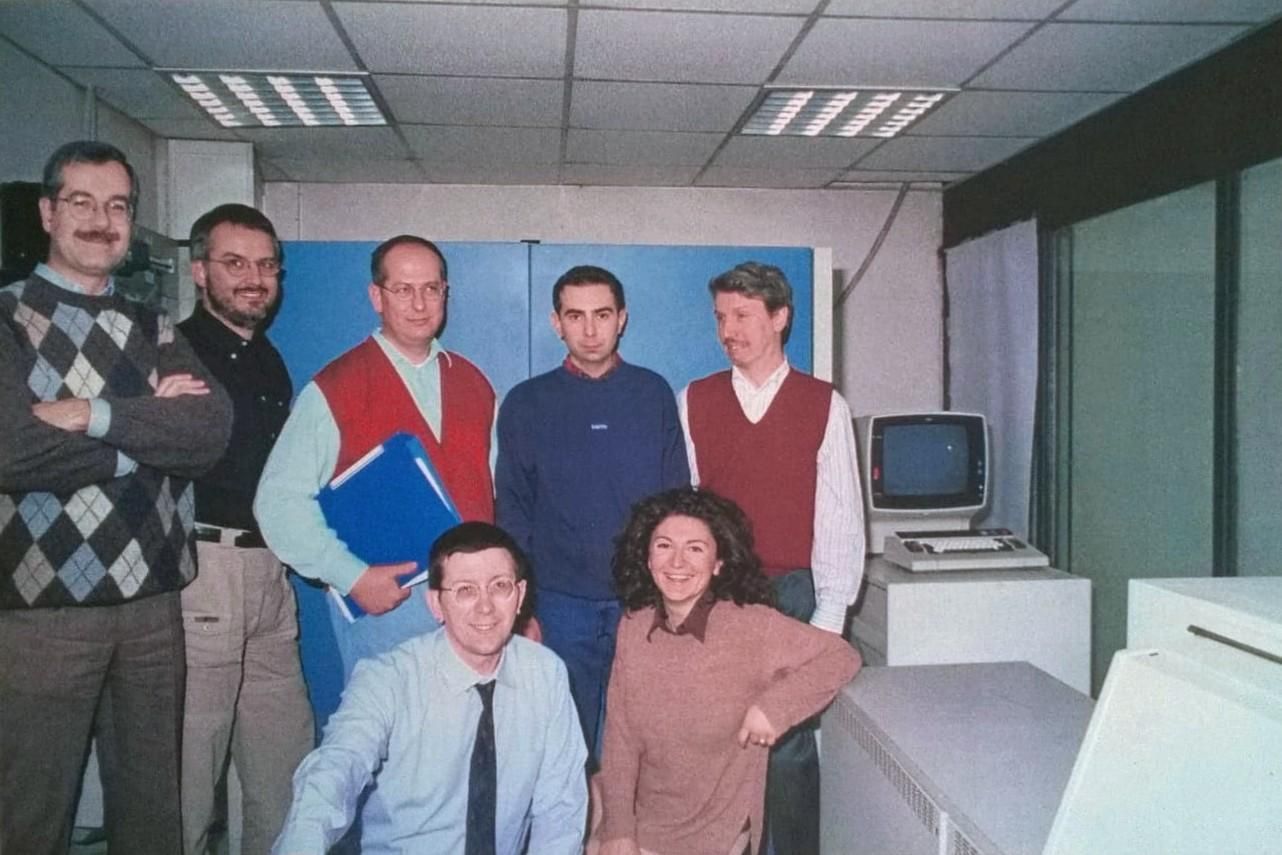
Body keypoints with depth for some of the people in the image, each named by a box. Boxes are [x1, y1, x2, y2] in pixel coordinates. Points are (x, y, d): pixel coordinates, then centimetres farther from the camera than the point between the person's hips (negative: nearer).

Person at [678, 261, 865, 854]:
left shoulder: (824, 406, 1)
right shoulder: (694, 402, 5)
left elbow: (841, 517, 0)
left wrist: (828, 617, -3)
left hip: (792, 594, -1)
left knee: (788, 747, 1)